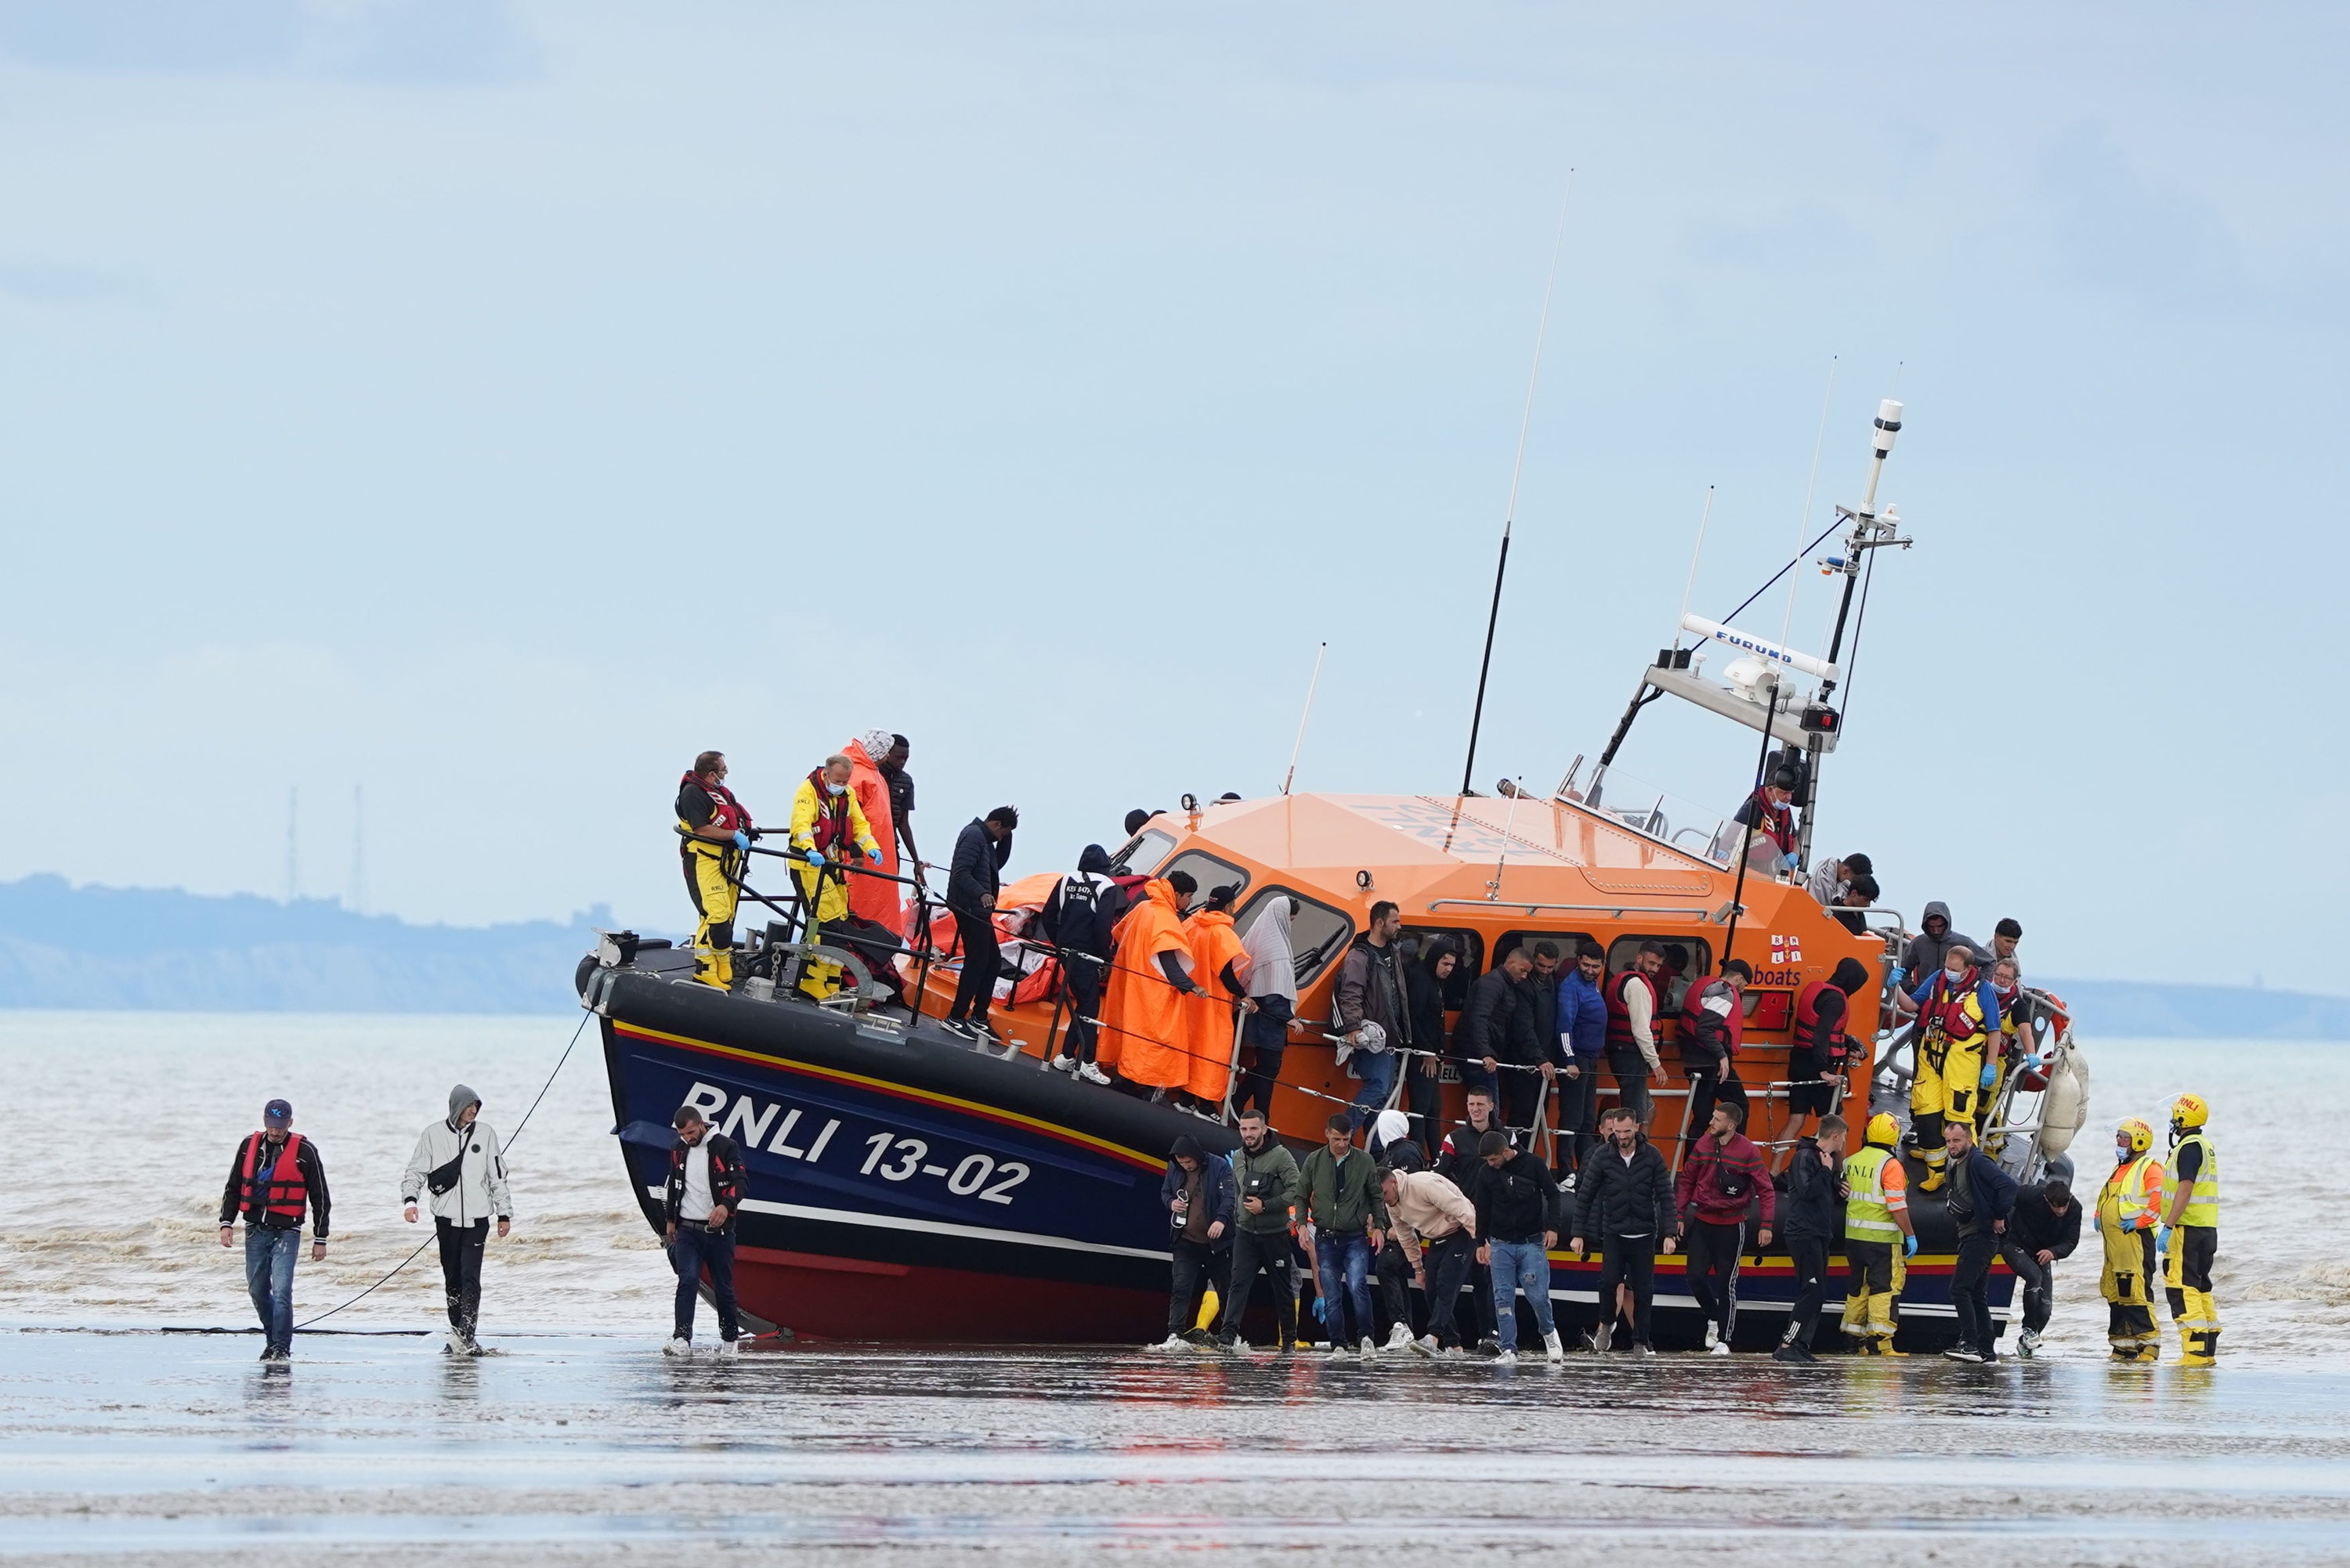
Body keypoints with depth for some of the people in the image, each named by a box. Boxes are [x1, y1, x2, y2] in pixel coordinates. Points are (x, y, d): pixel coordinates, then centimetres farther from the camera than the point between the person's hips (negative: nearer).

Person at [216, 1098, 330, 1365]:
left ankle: (282, 1349, -13)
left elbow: (320, 1198, 2)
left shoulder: (304, 1151, -4)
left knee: (281, 1290, -16)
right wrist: (227, 1223, 5)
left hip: (286, 1232, -4)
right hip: (255, 1230, 4)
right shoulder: (250, 1146, 7)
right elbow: (233, 1188, 16)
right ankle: (273, 1339, 26)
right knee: (257, 1290, 9)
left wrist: (320, 1239, 1)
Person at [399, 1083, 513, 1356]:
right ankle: (458, 1335, 16)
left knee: (470, 1277, -13)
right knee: (452, 1279, 7)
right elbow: (416, 1171, 5)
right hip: (446, 1218, 1)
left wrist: (504, 1214, 12)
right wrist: (410, 1200, -13)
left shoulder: (485, 1134, 5)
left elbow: (498, 1177, 11)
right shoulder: (433, 1135, 3)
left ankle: (465, 1335, -17)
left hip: (476, 1219, -1)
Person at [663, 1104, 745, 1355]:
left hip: (719, 1231, -2)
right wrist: (670, 1220, 23)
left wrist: (726, 1205, -29)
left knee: (724, 1287, 6)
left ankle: (729, 1338, 22)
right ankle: (682, 1339, -22)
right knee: (688, 1280, -15)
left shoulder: (725, 1147, -4)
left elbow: (740, 1180, -12)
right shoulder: (678, 1150, 9)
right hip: (688, 1231, 2)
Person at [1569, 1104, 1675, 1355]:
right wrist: (1578, 1234, -3)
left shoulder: (1652, 1156, -5)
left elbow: (1665, 1196, -3)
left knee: (1643, 1290, 1)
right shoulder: (1602, 1156, -6)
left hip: (1644, 1234, 1)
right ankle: (1606, 1324, 8)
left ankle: (1640, 1342, 12)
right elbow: (1584, 1196, -1)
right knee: (1610, 1280, -18)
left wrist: (1669, 1233, -10)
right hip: (1613, 1233, -1)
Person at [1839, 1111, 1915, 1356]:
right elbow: (1897, 1206, -17)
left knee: (1858, 1285, 16)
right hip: (1882, 1237, -7)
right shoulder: (1890, 1165, -14)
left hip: (1853, 1235, 7)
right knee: (1885, 1286, -5)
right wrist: (1910, 1235, -11)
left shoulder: (1853, 1162, 8)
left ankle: (1854, 1337, 22)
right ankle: (1879, 1341, -12)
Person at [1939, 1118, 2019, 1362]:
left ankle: (1969, 1343, -20)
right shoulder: (1955, 1164, 16)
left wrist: (1999, 1217, -16)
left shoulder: (1978, 1162, -13)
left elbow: (2008, 1185, -23)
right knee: (1978, 1295, 11)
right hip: (1969, 1236, 11)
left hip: (1981, 1236, -11)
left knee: (1959, 1289, -17)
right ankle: (1986, 1350, 13)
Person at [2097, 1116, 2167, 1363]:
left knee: (2136, 1290, -15)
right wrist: (2099, 1217, 17)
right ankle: (2123, 1343, 15)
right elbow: (2106, 1199, 34)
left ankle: (2149, 1343, -14)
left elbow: (2159, 1201, -18)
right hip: (2113, 1239, 10)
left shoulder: (2149, 1169, -6)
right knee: (2114, 1292, 10)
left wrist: (2139, 1221, -19)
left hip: (2136, 1238, -10)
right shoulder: (2121, 1169, 23)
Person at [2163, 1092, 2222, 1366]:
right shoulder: (2207, 1146, 17)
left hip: (2188, 1229, -10)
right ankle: (2208, 1350, 15)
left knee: (2182, 1288, -11)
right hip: (2207, 1229, 10)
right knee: (2200, 1287, 14)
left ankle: (2195, 1351, -18)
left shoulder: (2189, 1148, -14)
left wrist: (2167, 1227, -22)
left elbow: (2185, 1190, -22)